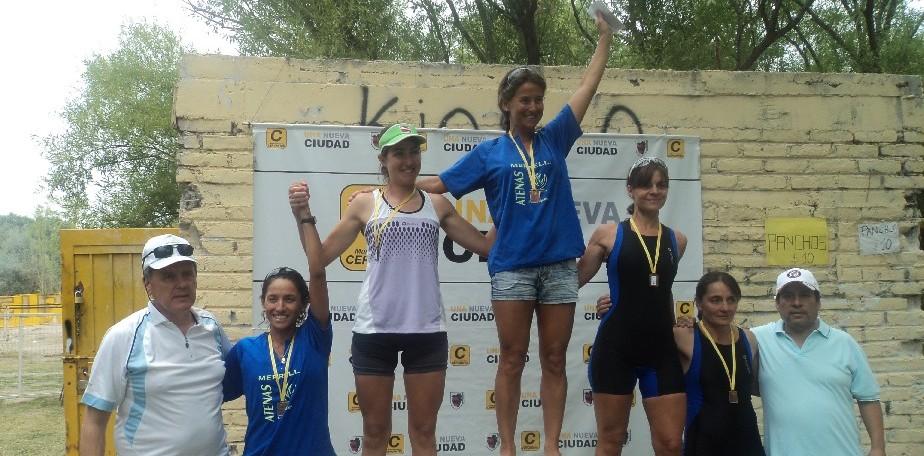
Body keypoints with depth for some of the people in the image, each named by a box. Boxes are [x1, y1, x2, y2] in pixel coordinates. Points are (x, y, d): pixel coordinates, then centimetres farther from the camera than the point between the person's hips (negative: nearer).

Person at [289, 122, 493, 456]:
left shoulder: (437, 204, 9)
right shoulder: (365, 203, 4)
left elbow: (486, 246, 11)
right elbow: (321, 257, 2)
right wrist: (303, 213, -7)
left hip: (427, 330, 1)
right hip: (374, 330, -1)